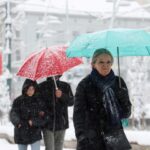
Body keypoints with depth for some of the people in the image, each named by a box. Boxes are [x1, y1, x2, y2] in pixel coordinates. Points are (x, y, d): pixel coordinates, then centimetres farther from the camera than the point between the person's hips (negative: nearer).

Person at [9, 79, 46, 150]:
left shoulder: (39, 100, 1)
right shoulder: (18, 101, -2)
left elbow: (43, 117, -3)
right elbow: (13, 115, -12)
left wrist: (33, 122, -19)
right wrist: (18, 123, -31)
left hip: (35, 133, -1)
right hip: (21, 134, 1)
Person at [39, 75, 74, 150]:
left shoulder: (65, 86, 9)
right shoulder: (42, 86, 5)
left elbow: (71, 102, 0)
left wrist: (62, 96, -18)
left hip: (61, 123, 2)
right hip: (48, 123, -2)